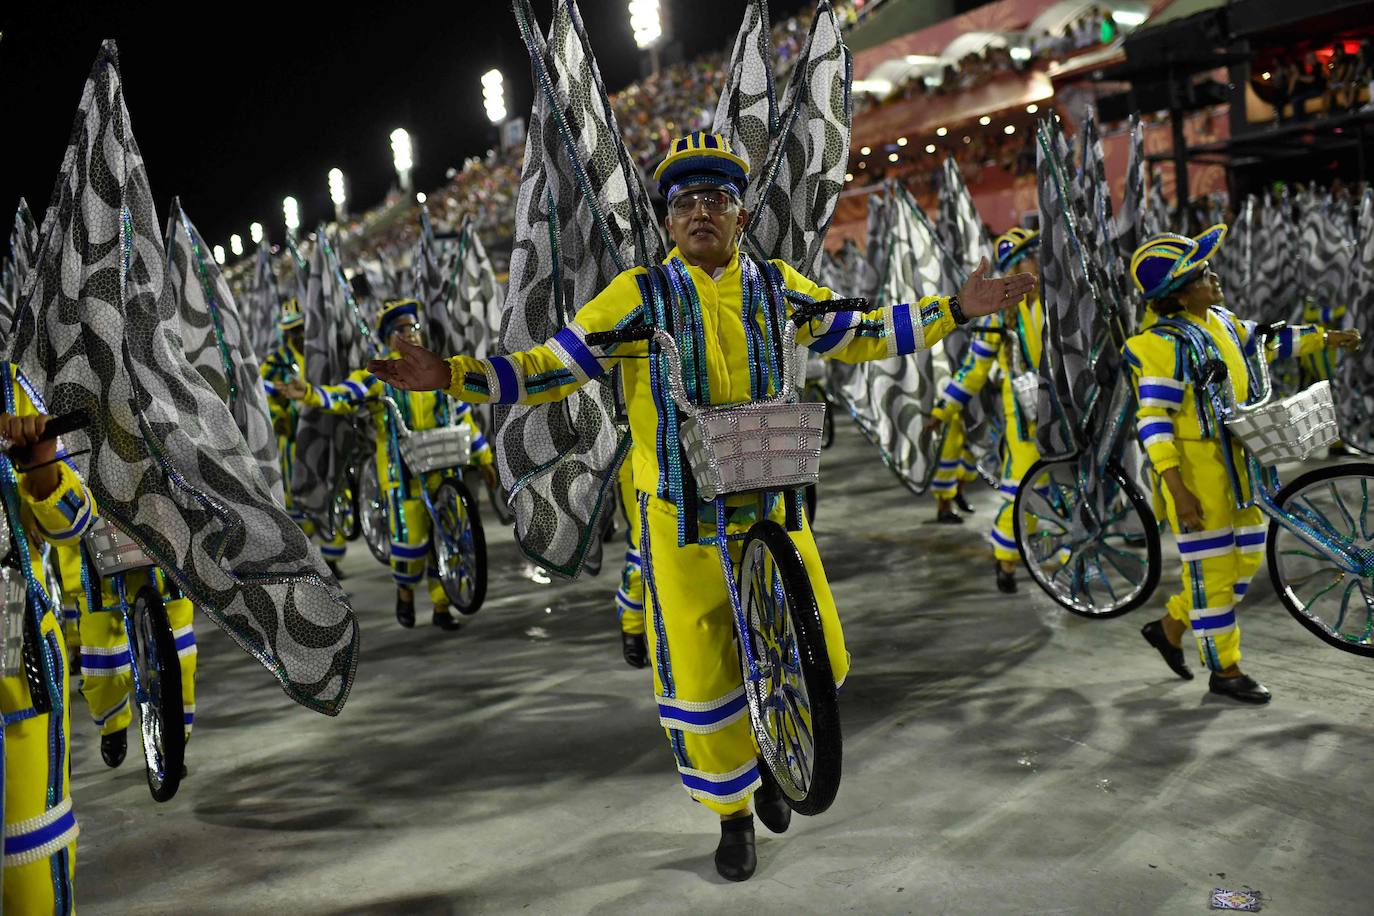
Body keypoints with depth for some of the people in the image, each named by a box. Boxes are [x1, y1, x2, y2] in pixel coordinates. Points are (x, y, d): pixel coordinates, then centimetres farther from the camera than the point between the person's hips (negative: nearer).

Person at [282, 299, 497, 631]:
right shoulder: (378, 377, 0)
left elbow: (463, 416, 17)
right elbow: (343, 396, -16)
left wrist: (483, 458, 19)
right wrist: (309, 393, -36)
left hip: (442, 468, 4)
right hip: (402, 471, -3)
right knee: (410, 539, -8)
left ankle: (441, 606, 18)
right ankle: (405, 591, 23)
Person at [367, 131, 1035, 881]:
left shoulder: (775, 287, 5)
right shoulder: (640, 295, -4)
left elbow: (860, 336, 14)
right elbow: (554, 367, -4)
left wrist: (955, 309, 10)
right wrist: (452, 375, -15)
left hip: (772, 505, 3)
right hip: (682, 517, -3)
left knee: (818, 661, 6)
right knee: (697, 676, 2)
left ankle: (769, 752, 38)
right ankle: (732, 811, 28)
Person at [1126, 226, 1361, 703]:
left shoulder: (1220, 321, 8)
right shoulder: (1165, 342, -18)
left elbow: (1266, 342, 28)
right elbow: (1153, 418, -22)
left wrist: (1327, 338, 31)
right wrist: (1177, 489, -27)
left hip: (1235, 461, 9)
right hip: (1194, 467, -9)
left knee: (1245, 559, 17)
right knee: (1211, 568, 1)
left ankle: (1170, 627, 32)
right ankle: (1225, 671, 15)